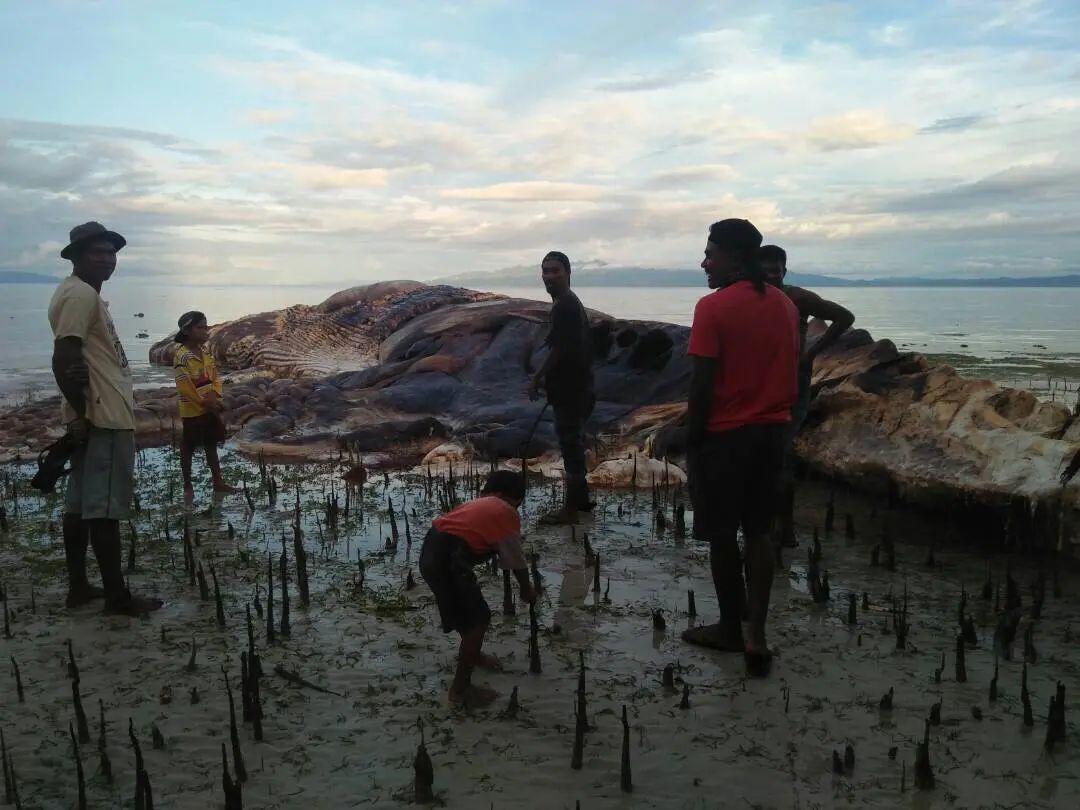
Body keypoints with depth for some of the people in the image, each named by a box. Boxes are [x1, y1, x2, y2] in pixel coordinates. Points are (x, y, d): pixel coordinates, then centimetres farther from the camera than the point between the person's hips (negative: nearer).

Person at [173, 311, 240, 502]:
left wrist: (214, 396, -10)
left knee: (211, 446, 14)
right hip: (192, 411, -7)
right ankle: (188, 486, 16)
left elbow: (215, 377, 8)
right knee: (188, 449, 5)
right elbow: (184, 387, -20)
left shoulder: (206, 352, 6)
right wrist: (204, 402, -17)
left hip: (210, 409, 7)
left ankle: (218, 483, 22)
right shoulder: (181, 356, -18)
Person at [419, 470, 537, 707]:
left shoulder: (479, 505, 27)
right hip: (448, 561, -9)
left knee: (468, 609, 30)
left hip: (432, 553, 9)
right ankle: (461, 689, 5)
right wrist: (527, 589, 25)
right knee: (478, 620, 0)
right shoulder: (506, 512, 2)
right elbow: (516, 560, 8)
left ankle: (470, 654, 51)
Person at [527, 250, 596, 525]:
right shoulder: (571, 302, 15)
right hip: (575, 385, 11)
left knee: (570, 445, -5)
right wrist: (546, 377, 22)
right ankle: (580, 498, 30)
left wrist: (536, 378, -11)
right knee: (573, 443, 18)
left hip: (570, 389, -11)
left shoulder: (564, 306, -18)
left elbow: (559, 349, -21)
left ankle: (570, 508, 2)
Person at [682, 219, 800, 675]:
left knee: (722, 536, 9)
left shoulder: (713, 308, -15)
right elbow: (788, 372, 11)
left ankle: (730, 629, 23)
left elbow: (701, 384, -16)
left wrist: (692, 439, -6)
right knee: (758, 533, 12)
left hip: (724, 435, -6)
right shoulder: (785, 306, 6)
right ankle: (757, 637, 9)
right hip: (771, 432, 6)